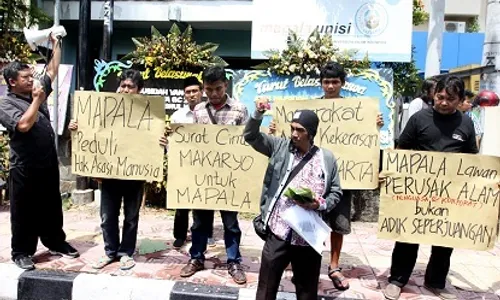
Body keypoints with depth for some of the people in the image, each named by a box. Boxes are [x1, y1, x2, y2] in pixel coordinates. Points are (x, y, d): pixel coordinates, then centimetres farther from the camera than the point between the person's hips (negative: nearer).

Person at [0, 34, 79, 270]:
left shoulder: (38, 91, 8)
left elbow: (52, 70, 16)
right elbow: (24, 125, -26)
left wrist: (56, 45, 13)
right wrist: (37, 99, -19)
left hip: (49, 163, 6)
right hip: (24, 168, -6)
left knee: (52, 207, 16)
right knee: (24, 210, 5)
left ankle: (56, 243, 30)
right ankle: (21, 252, 18)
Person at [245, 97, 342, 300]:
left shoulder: (327, 159, 3)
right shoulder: (280, 147, 3)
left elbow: (336, 192, 7)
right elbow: (251, 136, 0)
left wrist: (321, 204, -12)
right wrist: (258, 114, -16)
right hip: (278, 232, 0)